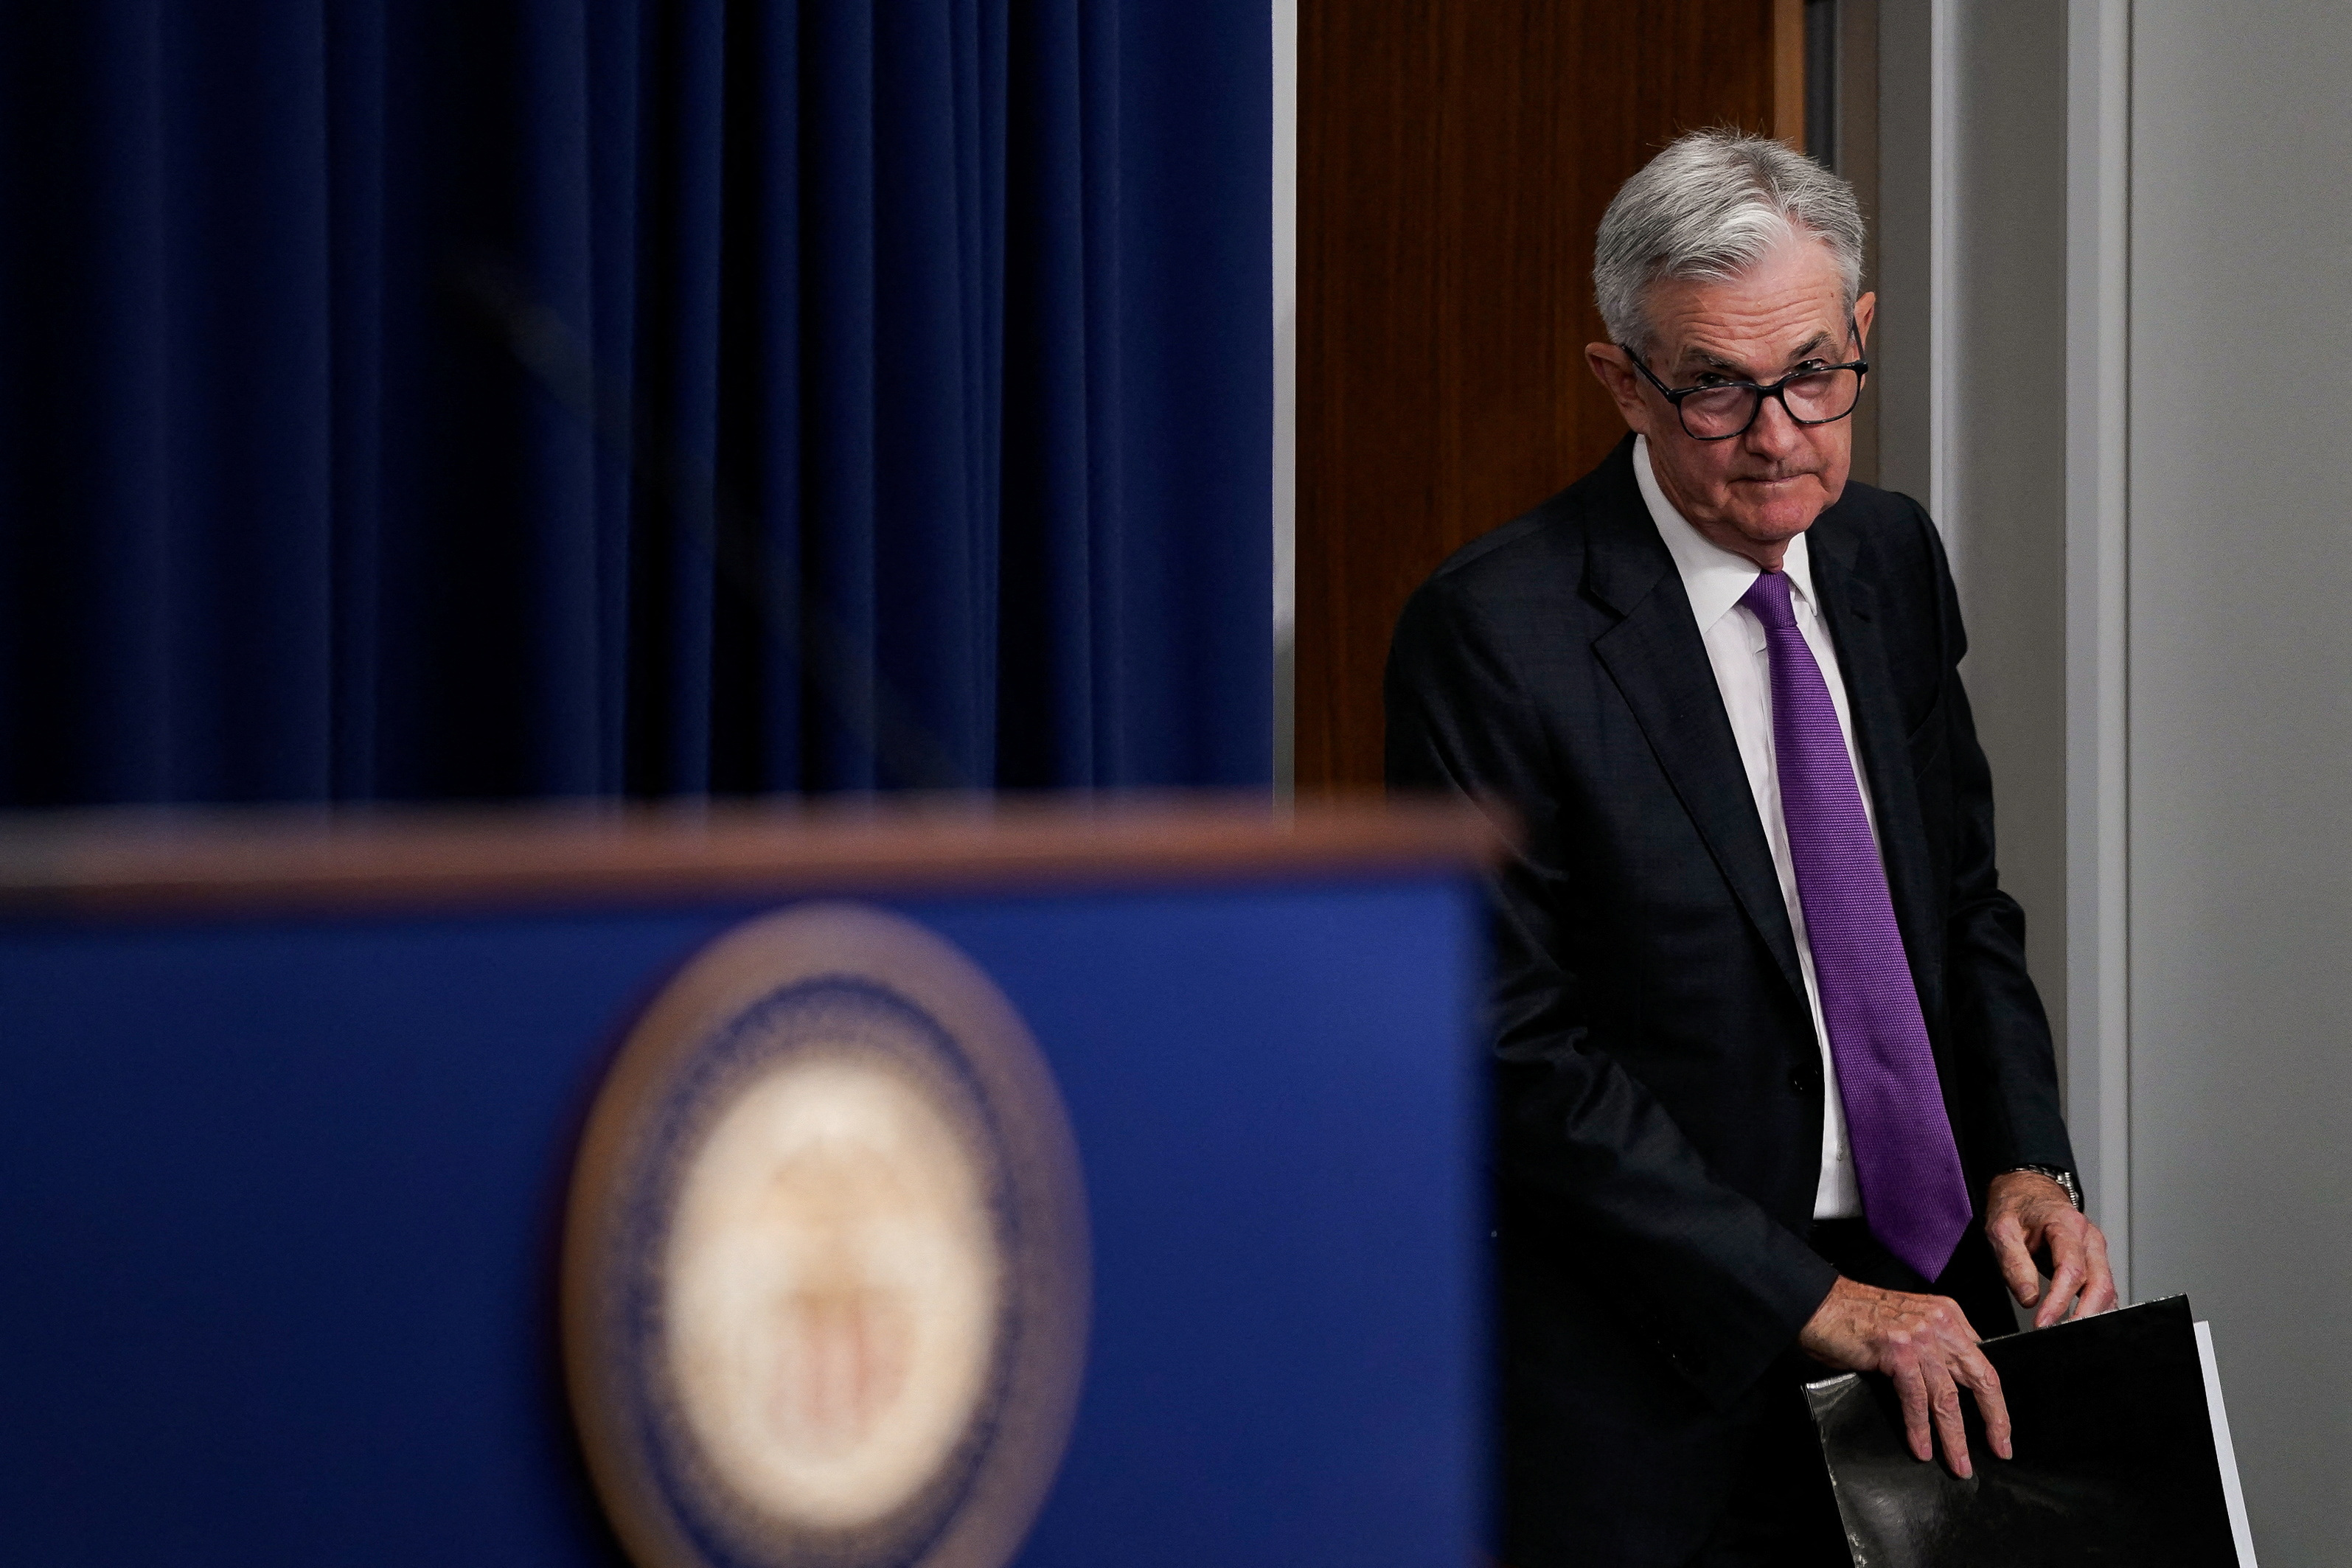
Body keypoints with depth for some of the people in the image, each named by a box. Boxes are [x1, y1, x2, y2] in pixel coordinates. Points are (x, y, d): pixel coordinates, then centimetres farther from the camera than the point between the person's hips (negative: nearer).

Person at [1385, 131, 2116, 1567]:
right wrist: (1808, 1299, -18)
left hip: (1921, 1311, 6)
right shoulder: (1496, 636, -16)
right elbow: (1515, 1054, -17)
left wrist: (2023, 1162, -2)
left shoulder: (1891, 558, 6)